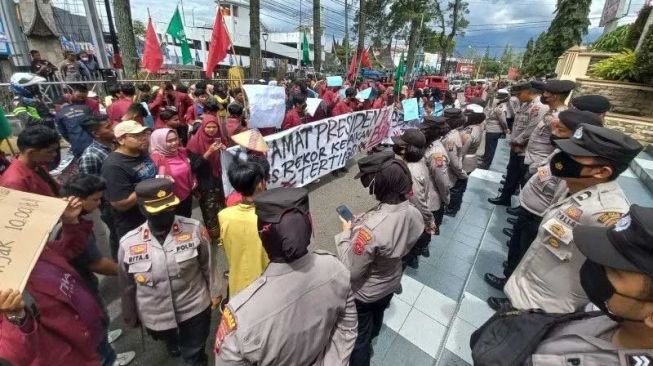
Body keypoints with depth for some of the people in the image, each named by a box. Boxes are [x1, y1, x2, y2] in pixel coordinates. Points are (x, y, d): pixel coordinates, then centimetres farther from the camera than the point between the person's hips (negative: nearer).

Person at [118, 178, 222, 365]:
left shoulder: (194, 229, -20)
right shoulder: (128, 243, -17)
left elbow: (208, 265, -8)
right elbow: (127, 286, -2)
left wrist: (214, 293, 0)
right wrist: (130, 316, 9)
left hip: (195, 309, -2)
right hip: (155, 316, 3)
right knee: (170, 343, 34)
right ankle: (173, 342, 68)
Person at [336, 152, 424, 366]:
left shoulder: (371, 227, -43)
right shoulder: (414, 214, -18)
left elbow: (350, 270, -31)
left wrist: (346, 233, -19)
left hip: (364, 294, -7)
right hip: (391, 284, 7)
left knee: (358, 335, 24)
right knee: (375, 322, 37)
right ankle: (367, 346, 67)